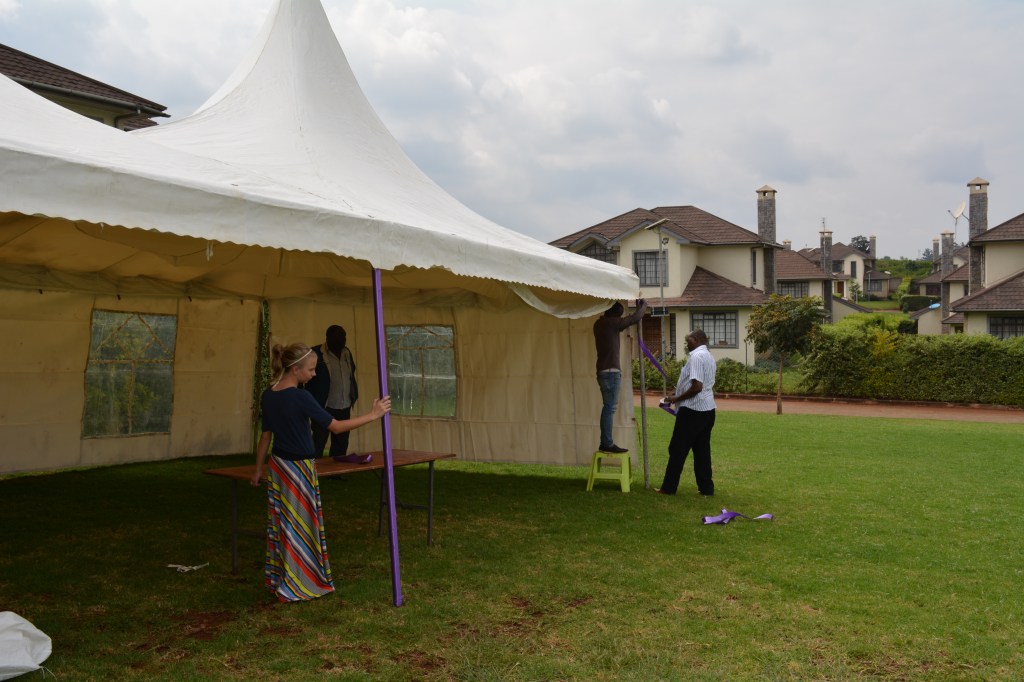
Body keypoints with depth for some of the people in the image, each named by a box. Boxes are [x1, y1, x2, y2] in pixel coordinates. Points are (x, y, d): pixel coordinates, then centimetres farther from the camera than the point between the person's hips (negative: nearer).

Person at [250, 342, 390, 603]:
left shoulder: (268, 396, 1)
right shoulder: (301, 397, -21)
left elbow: (266, 435, 9)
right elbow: (336, 427, -19)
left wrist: (258, 469, 19)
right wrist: (372, 415, -14)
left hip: (277, 465, 7)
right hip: (299, 469, -7)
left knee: (280, 523, 16)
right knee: (300, 526, 5)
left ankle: (279, 578, 27)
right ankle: (295, 586, 14)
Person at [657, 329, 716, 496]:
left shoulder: (696, 357, -15)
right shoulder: (709, 357, 16)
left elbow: (697, 386, -23)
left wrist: (677, 398, -11)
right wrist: (679, 393, 19)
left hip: (692, 410, -9)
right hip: (708, 409, 9)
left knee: (677, 449, -1)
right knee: (702, 450, 11)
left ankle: (669, 487, 3)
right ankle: (706, 487, 12)